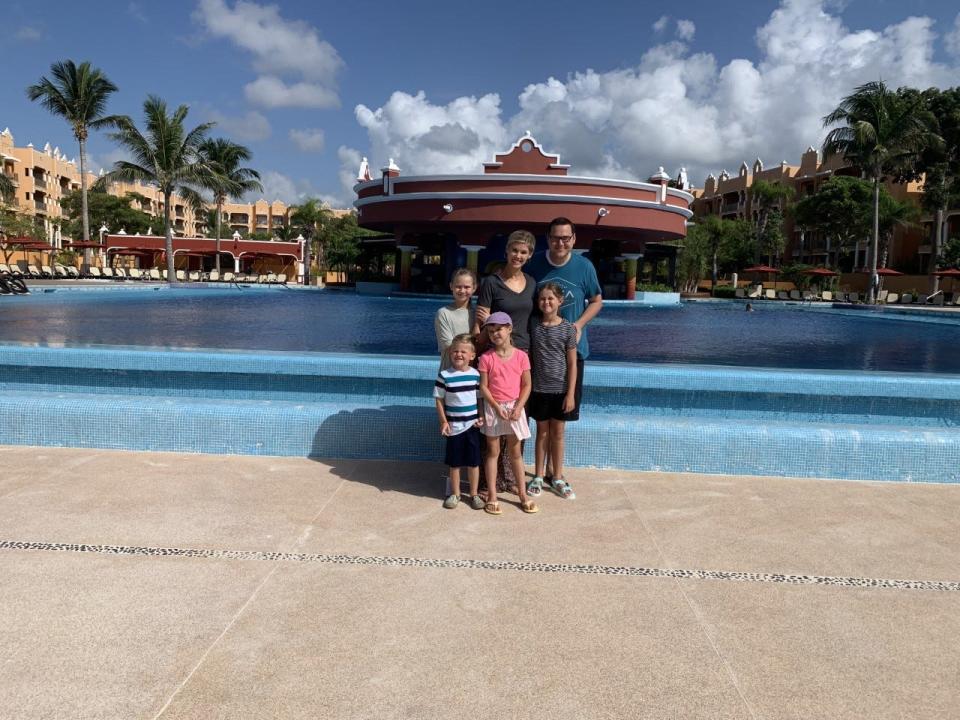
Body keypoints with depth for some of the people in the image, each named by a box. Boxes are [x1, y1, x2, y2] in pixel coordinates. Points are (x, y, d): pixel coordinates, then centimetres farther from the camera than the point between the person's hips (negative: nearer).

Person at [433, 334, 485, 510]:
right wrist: (443, 422, -6)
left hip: (472, 425, 1)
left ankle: (474, 494, 24)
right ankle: (455, 494, 28)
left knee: (473, 462, 9)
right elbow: (439, 400, -2)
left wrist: (481, 417, -6)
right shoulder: (444, 375, -7)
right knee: (454, 463, 11)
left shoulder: (476, 375, -3)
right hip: (453, 426, -1)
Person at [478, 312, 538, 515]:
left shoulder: (521, 356, -3)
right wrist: (497, 407, -17)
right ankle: (492, 496, 15)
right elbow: (483, 386, -7)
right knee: (493, 451, 7)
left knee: (515, 452, 10)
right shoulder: (486, 358, -6)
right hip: (493, 407, -1)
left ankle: (523, 494, 22)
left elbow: (526, 385, -1)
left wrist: (518, 407, -12)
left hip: (514, 408, 1)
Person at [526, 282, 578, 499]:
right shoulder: (533, 325, -2)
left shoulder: (568, 328, -6)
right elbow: (528, 357, 4)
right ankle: (538, 477, 23)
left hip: (560, 389, -1)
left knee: (558, 433, 10)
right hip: (539, 389, 1)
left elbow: (572, 363, -4)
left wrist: (570, 394, -7)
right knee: (542, 432, 11)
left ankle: (557, 478, 24)